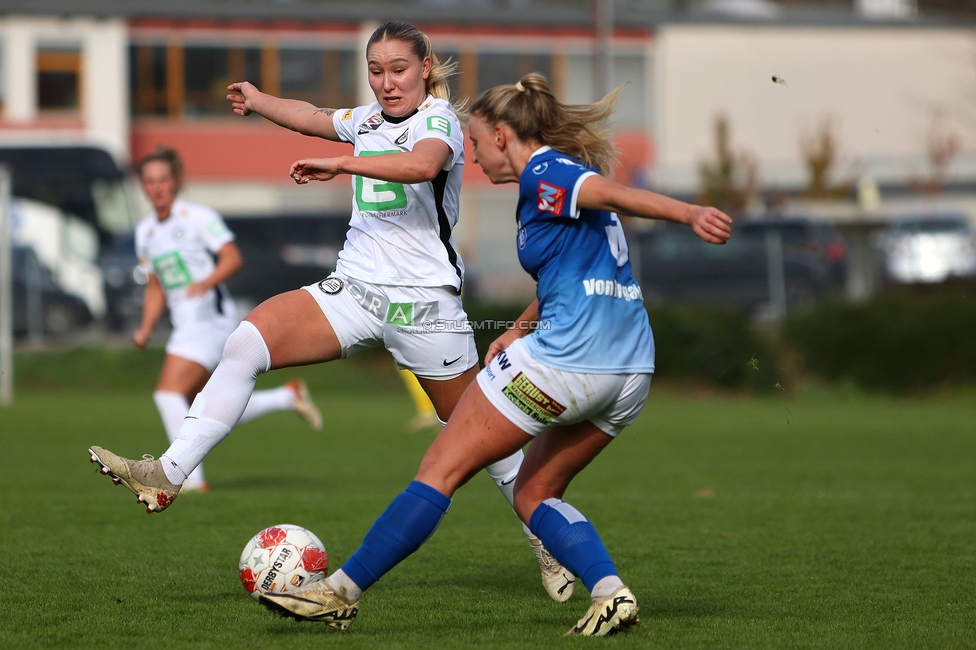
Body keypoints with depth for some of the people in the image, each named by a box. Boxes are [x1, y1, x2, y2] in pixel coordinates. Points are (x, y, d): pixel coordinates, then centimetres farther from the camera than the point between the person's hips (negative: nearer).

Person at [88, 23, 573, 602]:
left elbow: (423, 164, -32)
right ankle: (166, 477, -23)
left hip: (425, 303, -6)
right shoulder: (369, 119, 14)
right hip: (355, 289, 6)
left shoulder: (438, 119, -7)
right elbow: (312, 118, 38)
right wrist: (259, 102, 40)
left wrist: (340, 164, -33)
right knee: (248, 341, -18)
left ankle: (549, 546, 23)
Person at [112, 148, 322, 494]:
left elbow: (233, 258, -14)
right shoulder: (145, 231, 15)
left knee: (169, 393, -18)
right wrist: (145, 329, 8)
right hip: (184, 324, 8)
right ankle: (289, 396, 25)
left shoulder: (198, 216, -6)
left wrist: (205, 283, -31)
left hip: (210, 317, -8)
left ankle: (191, 478, -14)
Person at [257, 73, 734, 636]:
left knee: (442, 471, 0)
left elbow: (616, 194, -23)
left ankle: (341, 593, 4)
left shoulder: (542, 173, -6)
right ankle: (610, 592, -3)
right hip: (631, 372, 9)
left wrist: (688, 213, -37)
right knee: (534, 495, 18)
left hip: (563, 359, -9)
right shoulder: (564, 176, 22)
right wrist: (519, 332, 26)